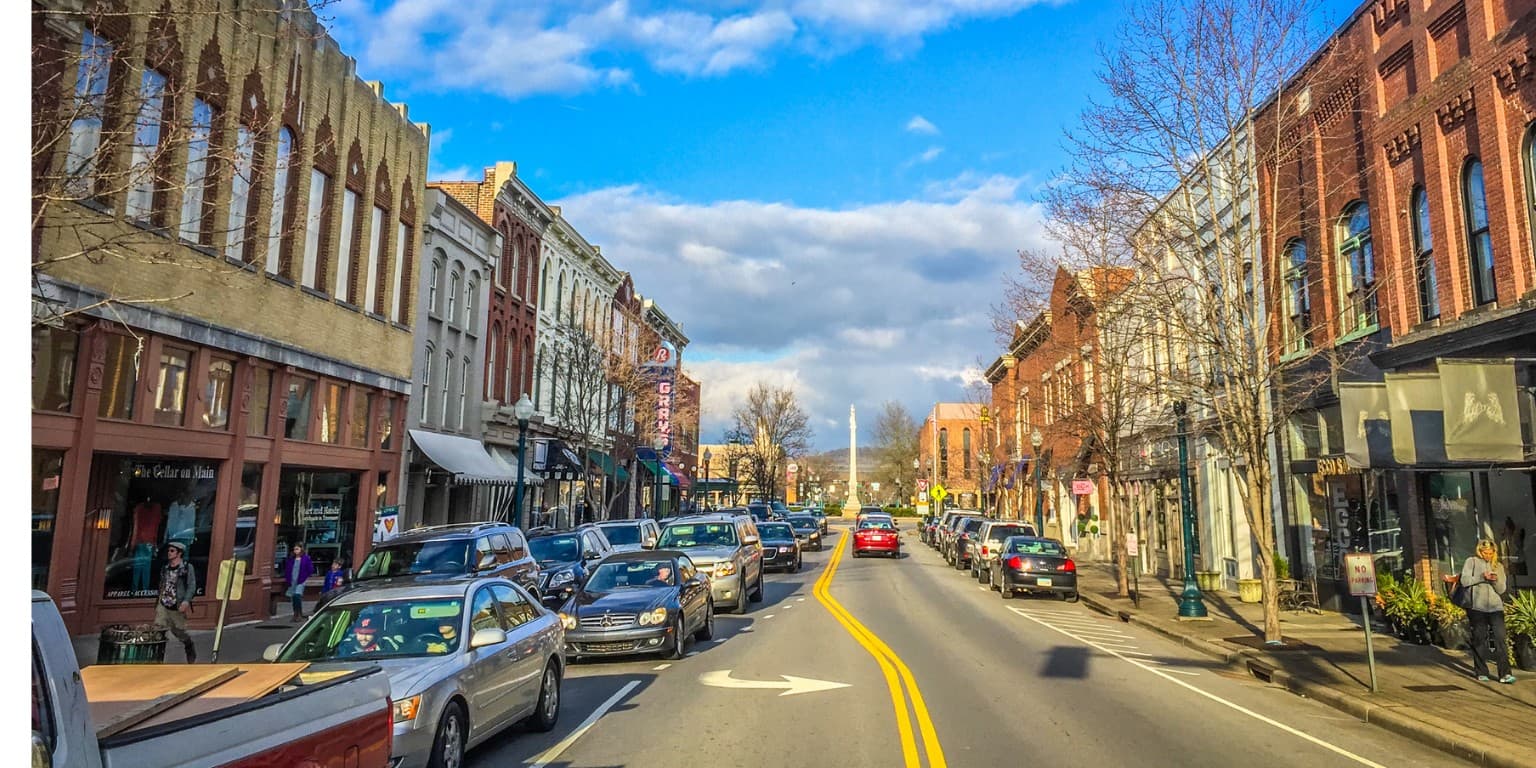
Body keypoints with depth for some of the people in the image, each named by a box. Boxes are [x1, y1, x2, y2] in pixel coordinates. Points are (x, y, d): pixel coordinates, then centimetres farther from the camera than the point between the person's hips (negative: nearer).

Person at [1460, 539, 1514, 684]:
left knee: (1500, 637, -9)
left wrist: (1496, 580, -11)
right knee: (1479, 639, 3)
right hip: (1476, 606, -2)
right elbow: (1464, 581, -2)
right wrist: (1482, 577, -14)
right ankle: (1482, 673, 10)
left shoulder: (1499, 566, 15)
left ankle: (1504, 674, -10)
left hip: (1495, 607, 2)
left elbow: (1501, 589, 9)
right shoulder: (1471, 562, 7)